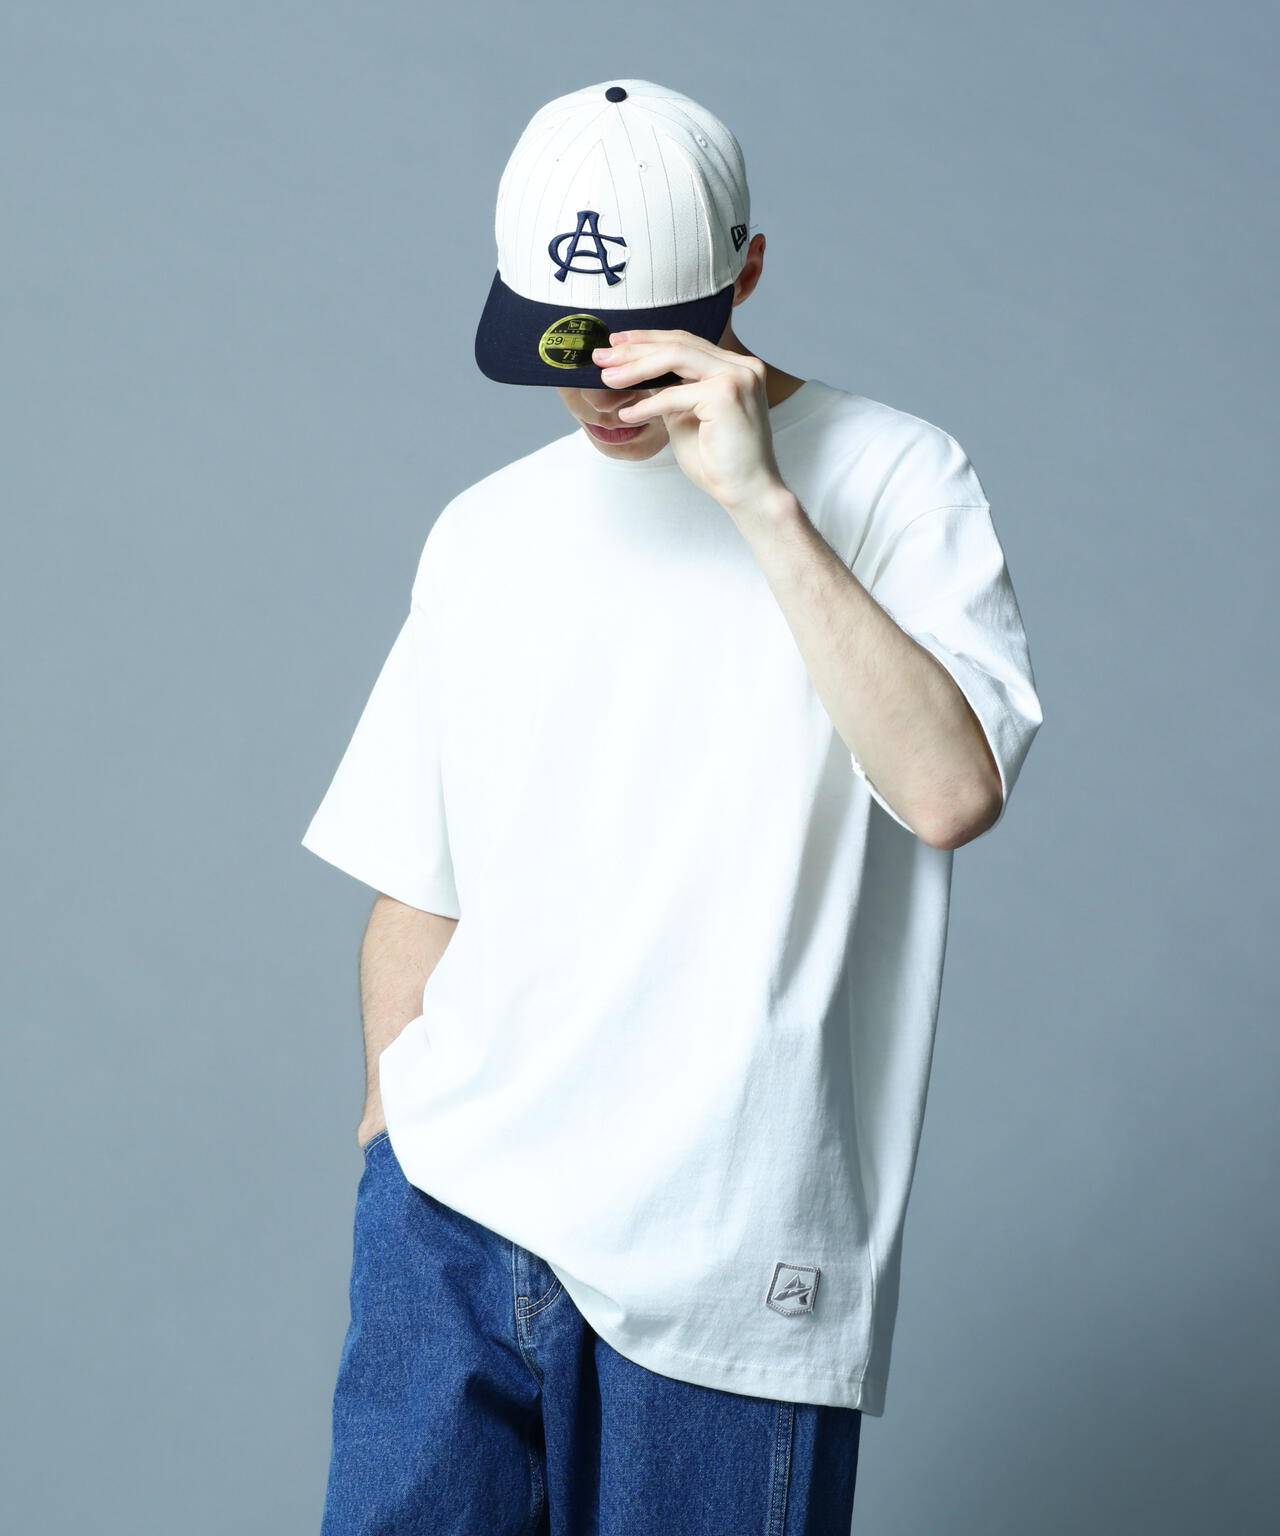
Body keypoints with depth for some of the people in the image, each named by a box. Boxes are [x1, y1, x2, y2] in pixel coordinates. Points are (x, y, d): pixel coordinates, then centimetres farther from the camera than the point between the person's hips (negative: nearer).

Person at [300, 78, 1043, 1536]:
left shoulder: (891, 479, -3)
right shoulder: (485, 531, 10)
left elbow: (952, 790, -20)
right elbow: (415, 891, 14)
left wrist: (761, 496, -20)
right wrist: (393, 1143, 9)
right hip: (450, 1214, 4)